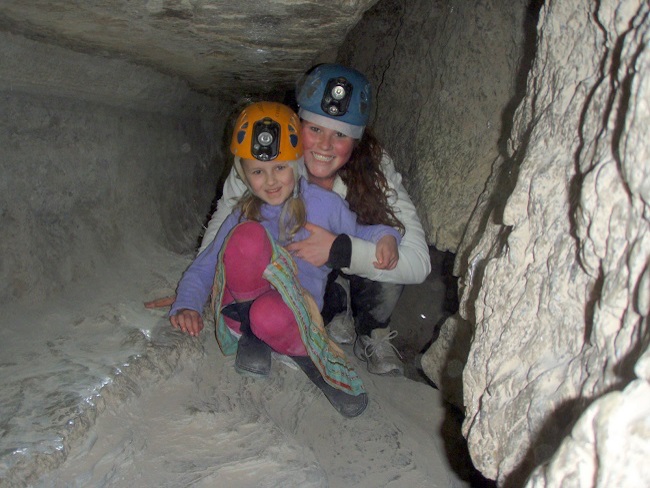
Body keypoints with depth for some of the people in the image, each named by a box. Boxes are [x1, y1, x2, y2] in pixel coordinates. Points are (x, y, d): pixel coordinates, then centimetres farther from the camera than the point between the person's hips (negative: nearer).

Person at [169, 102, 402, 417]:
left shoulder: (323, 204, 6)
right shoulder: (242, 217, 8)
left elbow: (357, 234, 20)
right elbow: (202, 268, 9)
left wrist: (384, 237, -3)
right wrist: (186, 306, -9)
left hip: (296, 310, 0)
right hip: (241, 306, 1)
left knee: (271, 318, -41)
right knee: (249, 236, -29)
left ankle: (306, 354, -3)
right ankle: (251, 336, -9)